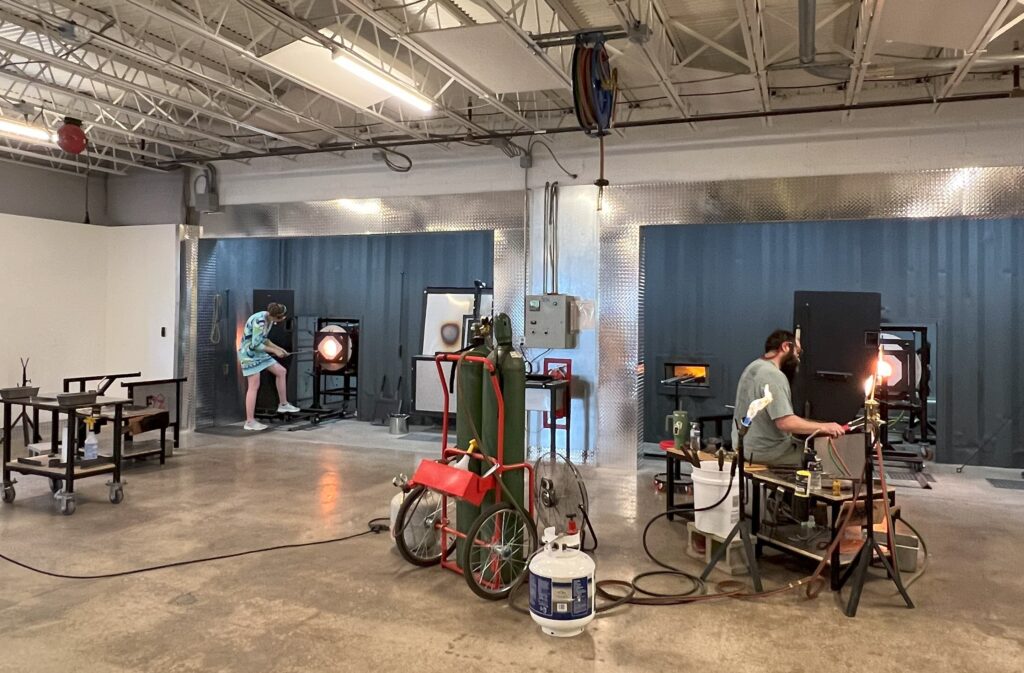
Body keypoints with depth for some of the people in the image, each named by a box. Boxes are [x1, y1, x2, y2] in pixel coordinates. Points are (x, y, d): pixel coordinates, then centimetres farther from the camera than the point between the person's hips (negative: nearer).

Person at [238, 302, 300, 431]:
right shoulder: (259, 321, -26)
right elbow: (256, 345, -24)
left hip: (258, 353, 9)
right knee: (254, 386, -11)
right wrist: (275, 351, -15)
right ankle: (249, 421, -6)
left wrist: (279, 348, 5)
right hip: (249, 354, -9)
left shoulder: (269, 319, 2)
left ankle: (283, 404, 21)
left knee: (281, 371, 10)